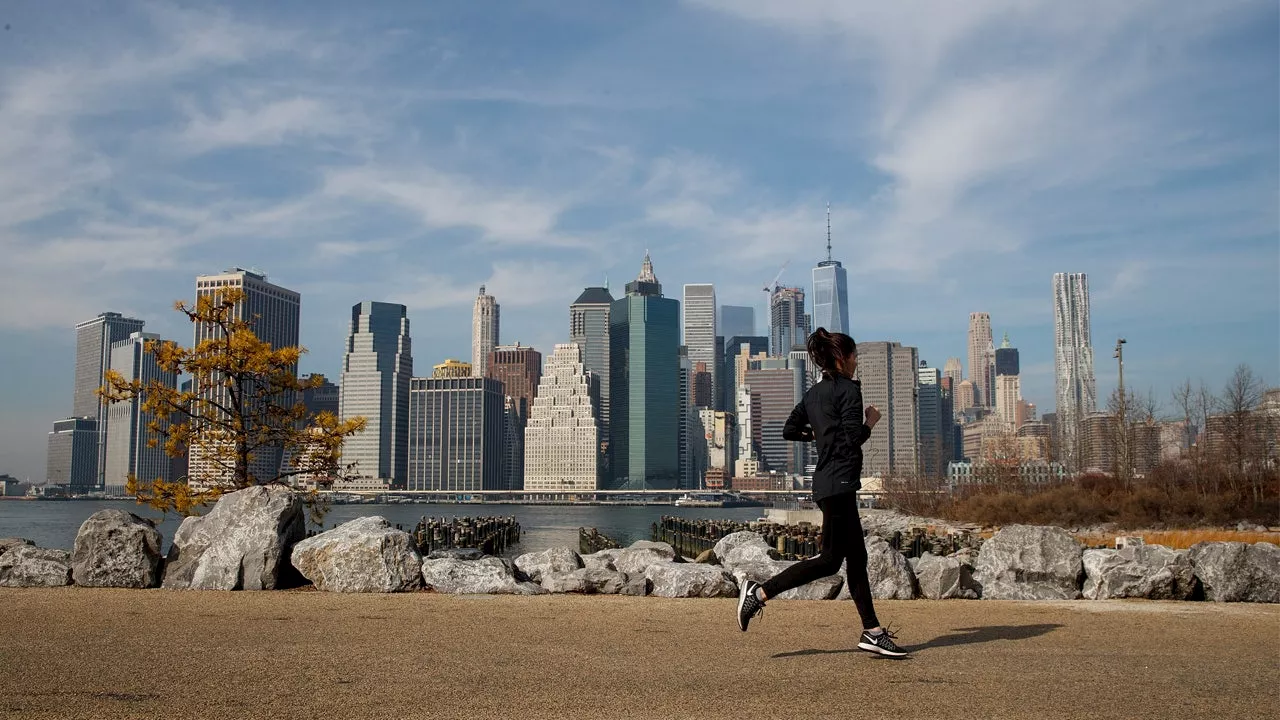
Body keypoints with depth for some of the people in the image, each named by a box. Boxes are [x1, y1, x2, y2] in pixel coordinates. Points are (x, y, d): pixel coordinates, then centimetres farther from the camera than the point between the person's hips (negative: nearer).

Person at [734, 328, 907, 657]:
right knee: (830, 559, -5)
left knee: (857, 558, 10)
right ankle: (760, 592, -6)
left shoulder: (813, 393, 15)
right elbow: (854, 438, -18)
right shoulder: (848, 389, -10)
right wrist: (871, 421, 0)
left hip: (826, 482, 10)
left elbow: (789, 430, 17)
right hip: (840, 483, -10)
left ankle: (872, 632, 12)